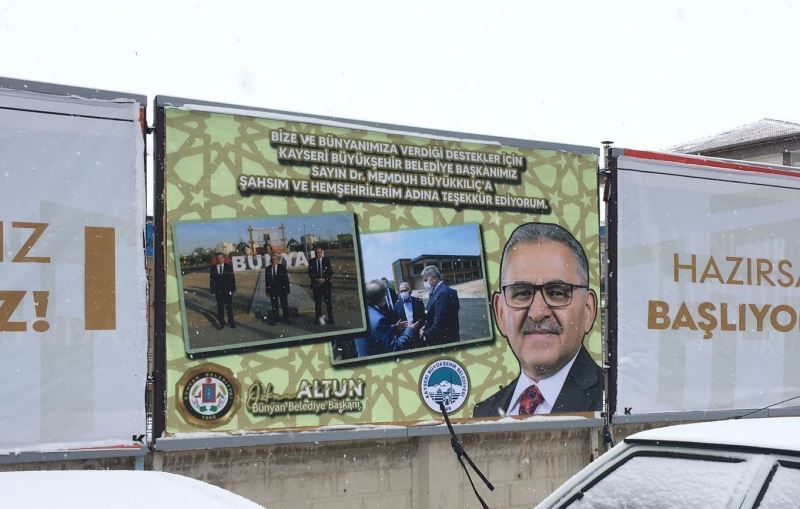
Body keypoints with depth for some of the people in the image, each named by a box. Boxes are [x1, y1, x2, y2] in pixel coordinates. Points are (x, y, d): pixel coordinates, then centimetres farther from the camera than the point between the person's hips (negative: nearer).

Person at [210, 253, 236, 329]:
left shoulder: (229, 267, -1)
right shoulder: (213, 268, 1)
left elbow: (232, 278, 1)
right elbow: (212, 280, 3)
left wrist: (233, 289, -3)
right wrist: (212, 291, -1)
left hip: (228, 291, -1)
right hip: (218, 291, 1)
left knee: (229, 307, 2)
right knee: (220, 308, 6)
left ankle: (231, 322, 11)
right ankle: (221, 323, 14)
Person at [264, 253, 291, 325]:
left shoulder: (282, 267, -3)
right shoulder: (267, 269, 3)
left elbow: (286, 279, -2)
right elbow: (266, 280, 6)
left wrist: (287, 289, -6)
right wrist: (267, 290, 2)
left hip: (282, 289, -1)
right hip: (272, 290, 1)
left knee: (285, 306, 4)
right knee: (274, 306, 7)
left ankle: (286, 319, 15)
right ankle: (275, 320, 15)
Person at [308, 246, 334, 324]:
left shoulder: (326, 260, 3)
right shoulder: (312, 261, 4)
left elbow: (331, 272, 3)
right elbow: (310, 273, 4)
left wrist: (325, 279, -11)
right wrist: (316, 279, -12)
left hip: (326, 283, -1)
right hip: (316, 284, 1)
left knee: (328, 301, -2)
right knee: (317, 302, 2)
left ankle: (330, 318, 3)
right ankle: (318, 318, 8)